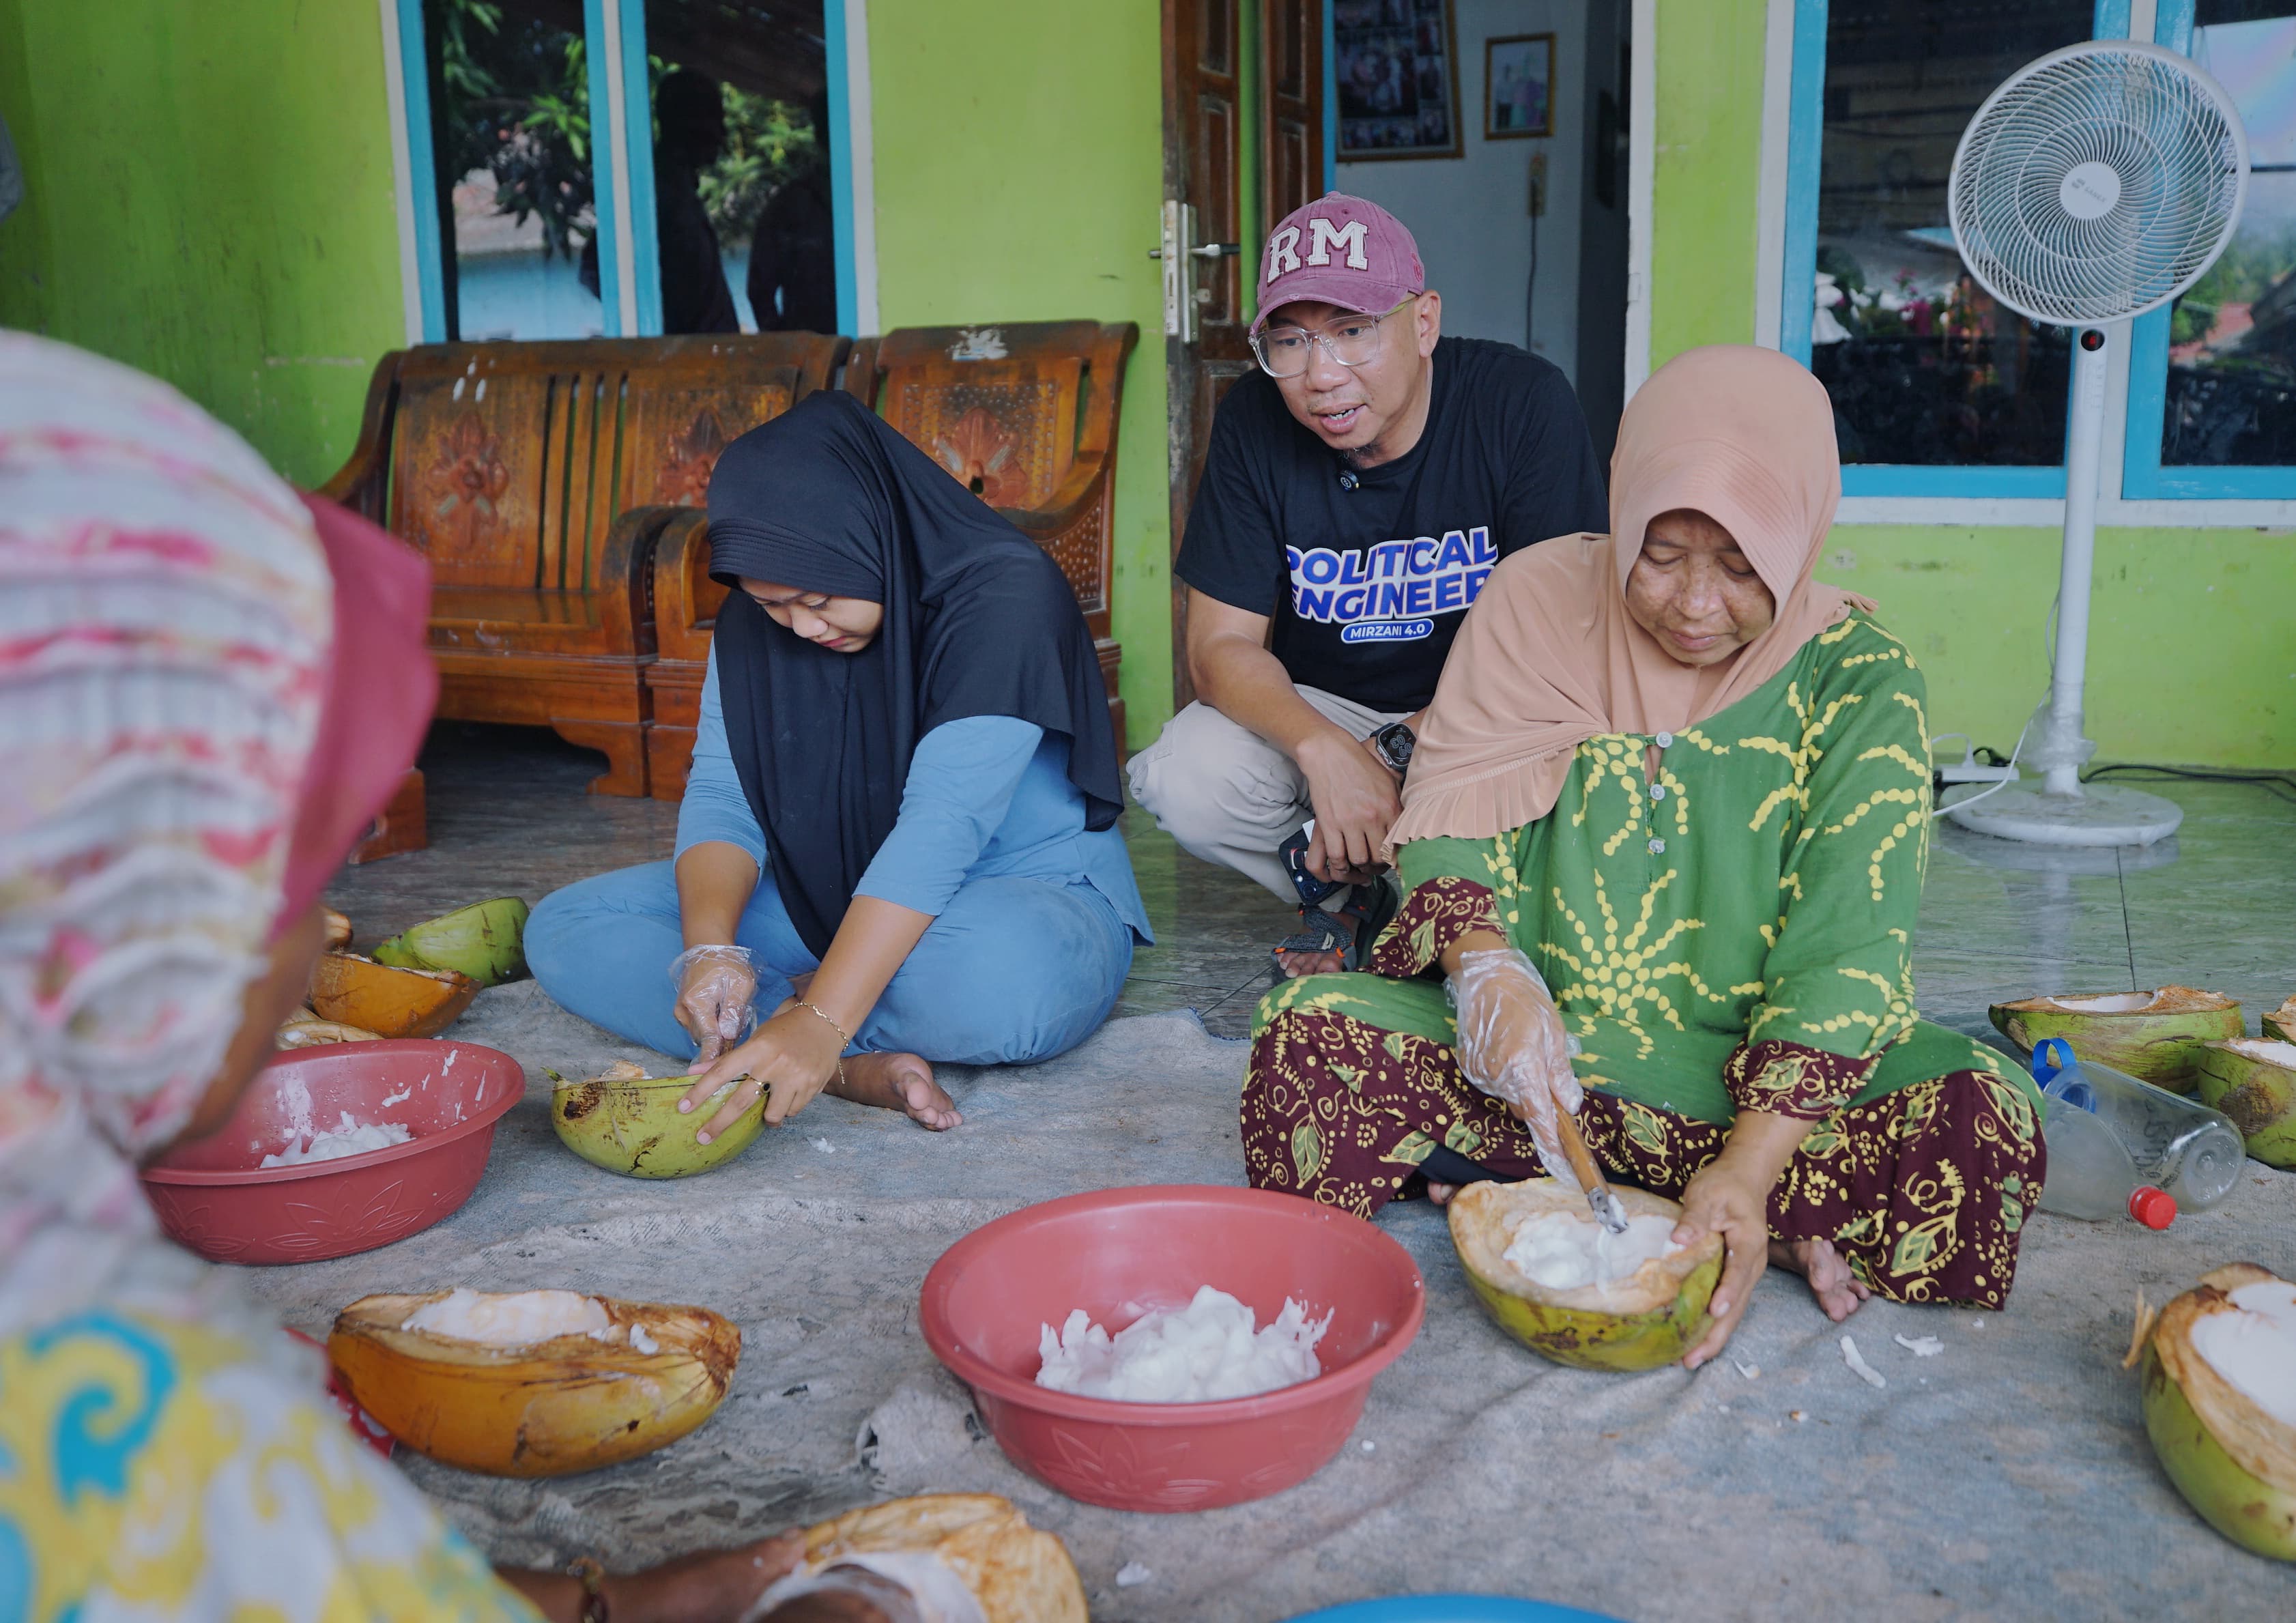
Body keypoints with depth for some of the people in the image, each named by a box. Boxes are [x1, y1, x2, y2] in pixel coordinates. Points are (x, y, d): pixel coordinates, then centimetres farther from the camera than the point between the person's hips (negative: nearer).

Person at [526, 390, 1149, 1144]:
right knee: (565, 929, -8)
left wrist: (821, 1020, -39)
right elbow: (720, 798, -6)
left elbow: (942, 828, -32)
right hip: (824, 902, 6)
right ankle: (861, 1068, -25)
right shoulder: (753, 620, -2)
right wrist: (709, 947, -27)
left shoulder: (1005, 595, -23)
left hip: (1026, 894, -6)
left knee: (997, 979, -44)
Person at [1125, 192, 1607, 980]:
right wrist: (1325, 750, -33)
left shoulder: (1525, 403, -18)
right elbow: (1220, 646, -12)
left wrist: (1396, 756, -29)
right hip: (1316, 709, 2)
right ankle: (1358, 892, 0)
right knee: (1189, 776, -27)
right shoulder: (1254, 421, -11)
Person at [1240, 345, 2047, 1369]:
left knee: (1989, 1125, -28)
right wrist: (1488, 969, -28)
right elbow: (1446, 822, -5)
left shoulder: (1855, 676, -7)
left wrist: (1749, 1167, -28)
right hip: (1541, 1045, 1)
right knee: (1306, 1035, -28)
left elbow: (1846, 942, -15)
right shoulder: (1537, 601, -3)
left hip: (1755, 1076, -1)